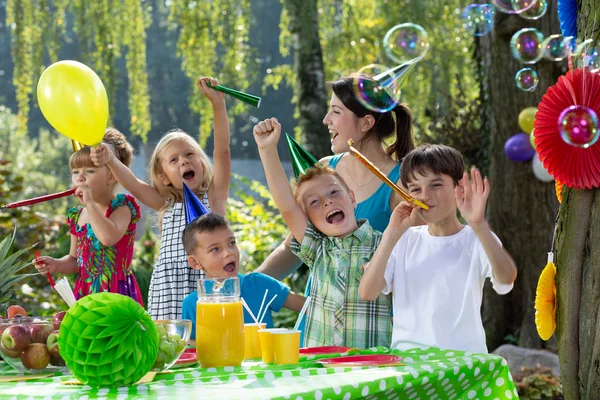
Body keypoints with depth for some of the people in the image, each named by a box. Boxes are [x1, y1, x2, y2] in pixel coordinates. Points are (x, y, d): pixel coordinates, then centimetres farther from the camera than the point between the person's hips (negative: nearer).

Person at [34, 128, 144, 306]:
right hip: (85, 293, 6)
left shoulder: (121, 207, -5)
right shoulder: (77, 216, 13)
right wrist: (56, 265, 2)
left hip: (115, 293, -6)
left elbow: (109, 237, -27)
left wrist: (90, 203, -20)